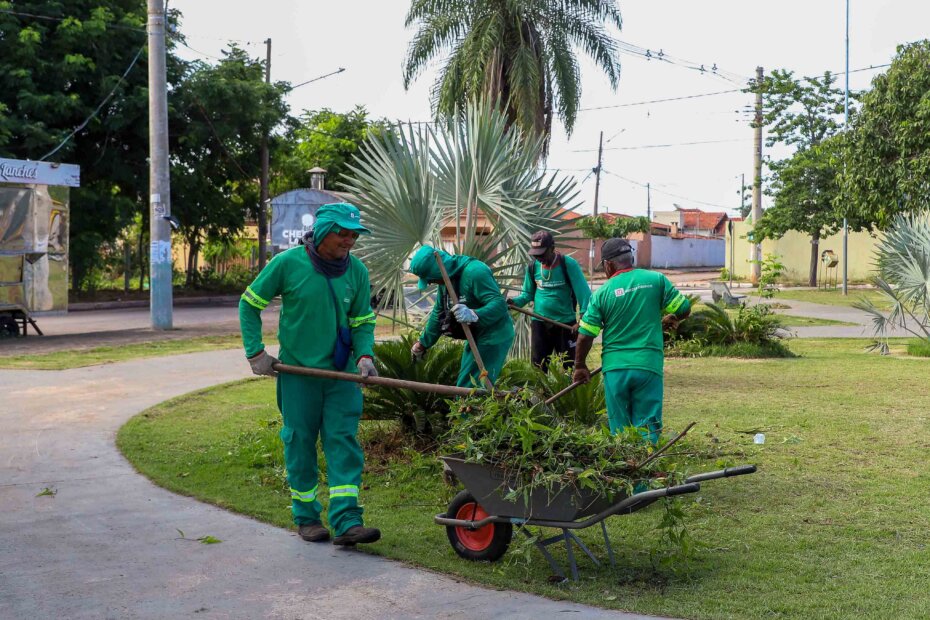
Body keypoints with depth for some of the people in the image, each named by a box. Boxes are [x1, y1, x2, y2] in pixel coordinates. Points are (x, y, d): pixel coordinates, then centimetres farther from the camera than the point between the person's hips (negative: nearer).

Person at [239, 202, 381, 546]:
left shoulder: (357, 271, 0)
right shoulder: (288, 263, -9)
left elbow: (363, 321, 8)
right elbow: (249, 304, 1)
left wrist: (364, 355, -10)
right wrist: (256, 352, -4)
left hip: (341, 374, 3)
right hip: (298, 372, -2)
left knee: (344, 443, -3)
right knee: (300, 443, 6)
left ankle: (347, 522, -4)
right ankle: (306, 517, 20)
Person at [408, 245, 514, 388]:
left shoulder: (474, 272, -26)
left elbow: (499, 304, -31)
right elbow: (438, 313, 16)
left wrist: (474, 315, -47)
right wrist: (423, 344, 21)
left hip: (494, 337, -10)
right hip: (475, 336, 10)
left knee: (468, 388, -12)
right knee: (465, 384, 16)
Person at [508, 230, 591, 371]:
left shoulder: (568, 264, -13)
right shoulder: (533, 267, -1)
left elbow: (583, 292, -16)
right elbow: (528, 293, 10)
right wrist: (516, 301, -11)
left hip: (566, 322, -3)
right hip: (539, 322, 4)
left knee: (570, 366, 7)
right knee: (538, 366, 10)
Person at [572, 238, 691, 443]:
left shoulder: (602, 293, -1)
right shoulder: (656, 280, -1)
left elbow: (585, 335, -2)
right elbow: (683, 309, 2)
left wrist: (580, 367, 12)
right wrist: (669, 319, 25)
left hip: (615, 367, 0)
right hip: (648, 365, 0)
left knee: (619, 428, 12)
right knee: (647, 427, 3)